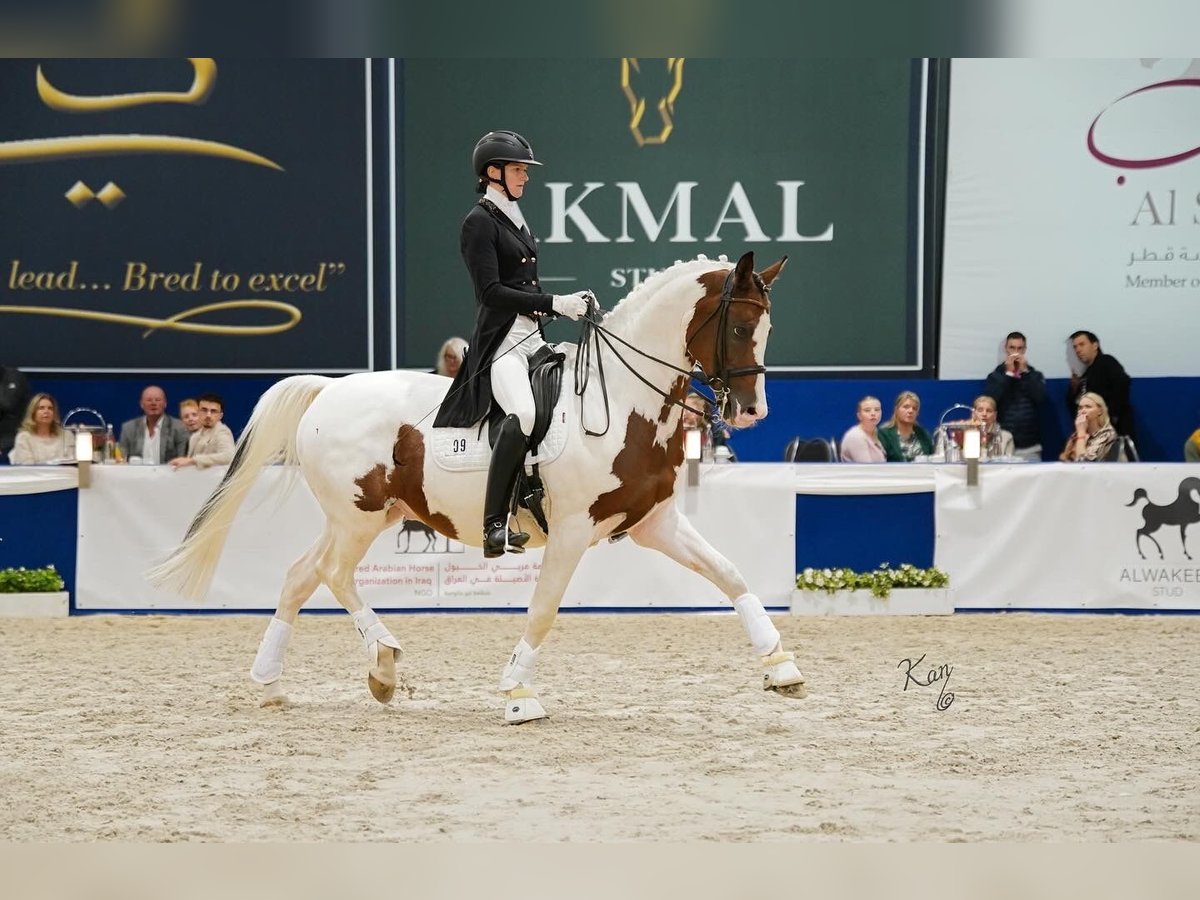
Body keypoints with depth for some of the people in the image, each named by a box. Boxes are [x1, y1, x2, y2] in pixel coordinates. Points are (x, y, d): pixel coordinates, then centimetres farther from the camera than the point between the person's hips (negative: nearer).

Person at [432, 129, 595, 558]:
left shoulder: (515, 220, 20)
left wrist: (572, 304, 8)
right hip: (501, 340, -10)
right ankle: (493, 527, -32)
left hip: (532, 337, 10)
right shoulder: (480, 222, -7)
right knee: (522, 414, -33)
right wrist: (555, 304, -19)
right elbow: (492, 291, -16)